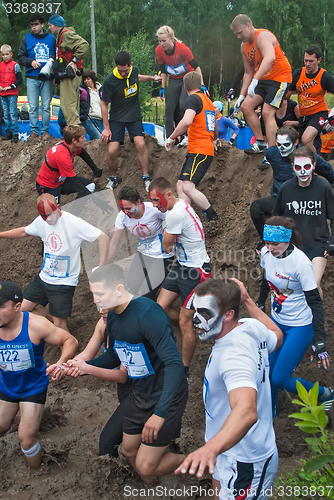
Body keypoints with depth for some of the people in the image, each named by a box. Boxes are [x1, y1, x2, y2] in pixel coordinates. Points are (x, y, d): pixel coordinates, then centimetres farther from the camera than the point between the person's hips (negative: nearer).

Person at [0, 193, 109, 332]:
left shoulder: (73, 223, -20)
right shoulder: (41, 221, 0)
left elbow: (103, 238, -22)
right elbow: (23, 232, 20)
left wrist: (101, 269, -26)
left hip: (64, 283, -6)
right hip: (44, 278, 7)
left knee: (59, 324, -6)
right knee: (22, 309, 8)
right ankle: (52, 323, 28)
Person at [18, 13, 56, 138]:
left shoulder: (51, 38, 11)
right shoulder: (27, 39, 10)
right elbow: (21, 57, 9)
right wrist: (31, 62, -9)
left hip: (47, 78, 0)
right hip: (32, 77, 0)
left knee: (46, 106, 0)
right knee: (33, 106, -3)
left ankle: (45, 131, 7)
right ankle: (34, 131, 3)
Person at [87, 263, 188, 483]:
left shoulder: (148, 314, -29)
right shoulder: (113, 316, -1)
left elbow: (174, 364, -35)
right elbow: (115, 355, 15)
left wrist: (160, 413, -40)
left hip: (166, 394, -8)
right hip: (140, 391, 8)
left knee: (146, 467, -3)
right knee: (129, 450, 19)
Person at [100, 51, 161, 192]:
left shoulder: (134, 70, -6)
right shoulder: (110, 81, -19)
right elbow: (104, 104, -8)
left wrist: (151, 77, 15)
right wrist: (106, 128, -8)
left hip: (134, 117, 3)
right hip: (116, 119, -2)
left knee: (140, 144, -18)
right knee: (112, 151, -12)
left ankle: (146, 177, -2)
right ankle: (113, 178, 15)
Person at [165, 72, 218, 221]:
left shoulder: (192, 99, -7)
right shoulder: (208, 100, 22)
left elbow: (187, 121, -27)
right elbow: (215, 130, 33)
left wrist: (172, 137, -13)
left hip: (199, 151, -10)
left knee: (188, 187, -21)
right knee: (181, 184, 9)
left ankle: (213, 216, -14)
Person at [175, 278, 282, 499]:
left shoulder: (234, 354, -35)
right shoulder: (252, 326, -8)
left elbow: (247, 410, -52)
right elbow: (277, 337, 16)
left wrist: (211, 448, -69)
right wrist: (247, 301, 16)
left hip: (245, 465, -10)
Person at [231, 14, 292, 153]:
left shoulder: (262, 36, -20)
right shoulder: (244, 46, 7)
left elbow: (270, 58, -40)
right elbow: (248, 72, 14)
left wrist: (255, 80, -49)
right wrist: (242, 95, 7)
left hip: (280, 77, -9)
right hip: (263, 79, 9)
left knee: (267, 113, -19)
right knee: (245, 107, 0)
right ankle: (261, 143, 7)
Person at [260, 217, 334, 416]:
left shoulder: (301, 262, -25)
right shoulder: (266, 253, -8)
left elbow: (315, 302, -21)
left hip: (300, 327, -6)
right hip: (276, 322, 6)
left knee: (280, 379, -6)